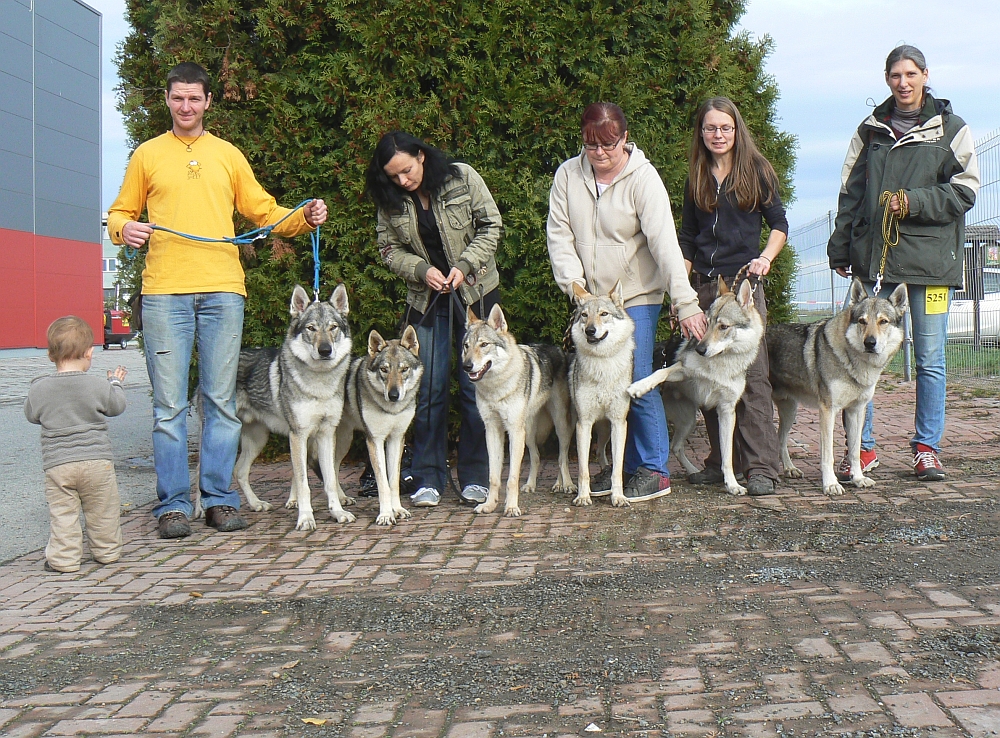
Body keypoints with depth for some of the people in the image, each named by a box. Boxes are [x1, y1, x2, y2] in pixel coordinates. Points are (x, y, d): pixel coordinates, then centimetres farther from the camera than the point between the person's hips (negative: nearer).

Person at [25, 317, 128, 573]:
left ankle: (64, 558, 6)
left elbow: (31, 415, 12)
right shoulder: (98, 386, -7)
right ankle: (107, 551, 24)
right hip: (97, 460, 0)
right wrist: (116, 382, 26)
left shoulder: (39, 389, -3)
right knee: (102, 511, 13)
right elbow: (117, 406, 8)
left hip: (56, 463, 0)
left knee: (62, 513, 6)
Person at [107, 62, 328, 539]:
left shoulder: (228, 155, 17)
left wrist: (304, 217, -1)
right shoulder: (148, 155, 14)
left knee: (221, 401, 2)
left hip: (222, 290, 1)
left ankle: (220, 499, 10)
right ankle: (172, 505, 3)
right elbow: (120, 213, 16)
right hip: (164, 292, -1)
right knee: (169, 404, -3)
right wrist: (124, 228, -7)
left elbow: (264, 211, 16)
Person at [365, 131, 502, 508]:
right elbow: (390, 249, 2)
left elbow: (491, 226, -5)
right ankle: (428, 479, 9)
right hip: (426, 299, 2)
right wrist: (422, 270, -15)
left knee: (476, 385, 2)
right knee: (429, 389, 1)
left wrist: (465, 265, -16)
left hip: (475, 293, -2)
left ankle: (475, 477, 12)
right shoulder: (390, 201, 0)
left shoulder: (462, 177, -8)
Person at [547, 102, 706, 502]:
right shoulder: (568, 174, 1)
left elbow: (664, 243, -18)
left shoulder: (643, 177, -11)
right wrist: (574, 285, -11)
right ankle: (623, 464, 19)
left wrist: (686, 303, -24)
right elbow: (559, 235, 1)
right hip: (590, 298, 5)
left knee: (636, 382, -9)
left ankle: (655, 470, 3)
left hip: (636, 296, -4)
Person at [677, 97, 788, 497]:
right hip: (704, 285, 4)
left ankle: (762, 467, -10)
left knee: (751, 373, -10)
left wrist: (765, 258, -12)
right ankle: (721, 462, 12)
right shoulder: (696, 178, 15)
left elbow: (779, 224, 6)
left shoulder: (756, 170, 5)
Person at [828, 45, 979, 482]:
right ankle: (862, 447, 6)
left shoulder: (950, 129, 8)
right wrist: (840, 249, 9)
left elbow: (964, 191, 2)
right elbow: (849, 194, 15)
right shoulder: (870, 130, 15)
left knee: (930, 359, 2)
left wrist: (914, 201, -11)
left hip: (930, 258, -2)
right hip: (874, 257, 2)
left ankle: (926, 448, 13)